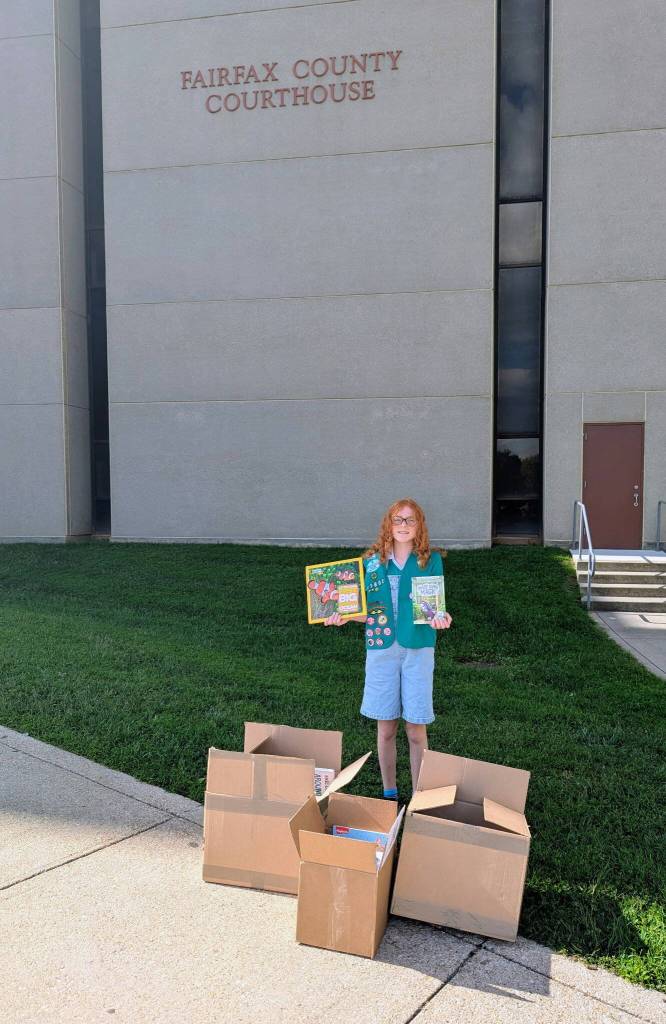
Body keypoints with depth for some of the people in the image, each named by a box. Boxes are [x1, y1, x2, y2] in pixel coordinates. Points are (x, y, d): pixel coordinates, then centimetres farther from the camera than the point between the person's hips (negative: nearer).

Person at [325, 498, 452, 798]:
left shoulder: (431, 560, 1)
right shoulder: (372, 561, 5)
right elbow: (368, 610, 10)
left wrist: (439, 619, -22)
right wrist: (344, 616, -8)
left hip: (417, 649, -1)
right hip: (381, 648, 2)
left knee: (416, 729, 3)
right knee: (386, 728, 10)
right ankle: (389, 793, 27)